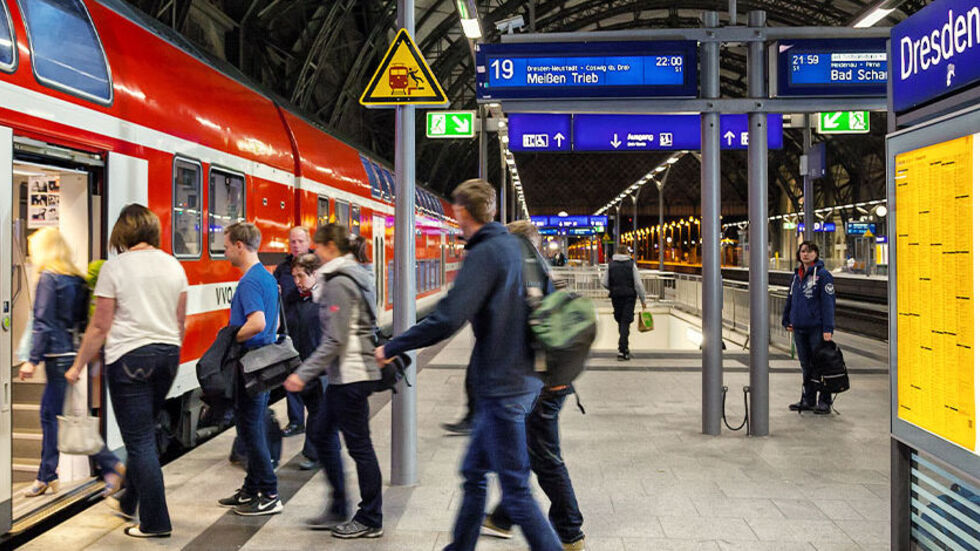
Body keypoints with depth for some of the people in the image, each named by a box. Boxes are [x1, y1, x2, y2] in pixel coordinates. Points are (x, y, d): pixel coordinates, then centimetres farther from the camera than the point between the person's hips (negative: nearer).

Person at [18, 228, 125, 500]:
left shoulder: (48, 279, -9)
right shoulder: (78, 279, 12)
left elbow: (43, 323, -14)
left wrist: (32, 360, -12)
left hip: (58, 355, -8)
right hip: (75, 353, 8)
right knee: (50, 415, 15)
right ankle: (46, 477, 18)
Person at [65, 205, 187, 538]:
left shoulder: (115, 267, -7)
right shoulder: (173, 265, 6)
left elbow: (100, 327, -7)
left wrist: (78, 366, 4)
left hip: (129, 357, -5)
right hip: (168, 354, 6)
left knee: (140, 440, 0)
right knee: (143, 433, 20)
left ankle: (155, 522, 4)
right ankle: (129, 502, 36)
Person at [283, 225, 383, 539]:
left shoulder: (339, 283, -16)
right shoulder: (355, 276, 14)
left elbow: (335, 340, -21)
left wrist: (303, 374, -18)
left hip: (350, 375, -10)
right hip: (345, 374, 10)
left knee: (358, 445, 0)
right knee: (322, 434, 16)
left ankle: (370, 521, 12)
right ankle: (338, 509, 26)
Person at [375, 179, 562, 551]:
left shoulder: (484, 255, -18)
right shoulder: (515, 246, 10)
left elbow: (446, 321, -26)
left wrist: (391, 348, -14)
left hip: (503, 387, -10)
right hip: (523, 377, 10)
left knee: (516, 491, -2)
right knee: (473, 472, 20)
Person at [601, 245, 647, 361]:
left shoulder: (611, 264, 3)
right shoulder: (631, 264, -3)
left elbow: (604, 283, 2)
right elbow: (638, 284, -6)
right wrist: (643, 299, 2)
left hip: (616, 297, 2)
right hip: (629, 297, -2)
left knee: (620, 322, 15)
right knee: (625, 323, -4)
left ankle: (625, 348, 24)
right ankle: (622, 351, -12)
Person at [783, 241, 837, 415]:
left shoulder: (823, 275, -8)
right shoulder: (797, 275, 14)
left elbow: (828, 302, -13)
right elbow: (790, 299, 22)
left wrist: (828, 328, -18)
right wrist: (787, 321, 17)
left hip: (816, 328, -7)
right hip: (799, 328, 7)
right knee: (806, 365, 13)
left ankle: (825, 401, 10)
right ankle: (808, 400, 23)